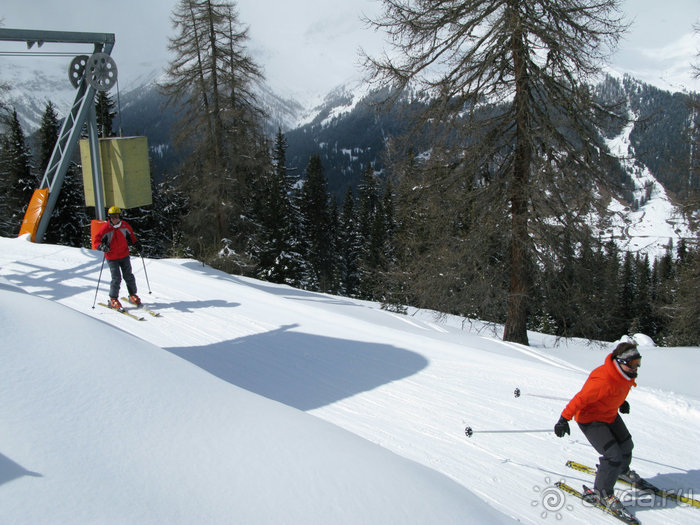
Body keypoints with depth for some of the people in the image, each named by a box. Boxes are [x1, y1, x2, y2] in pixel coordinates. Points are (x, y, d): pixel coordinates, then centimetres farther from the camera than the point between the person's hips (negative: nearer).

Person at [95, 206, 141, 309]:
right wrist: (102, 247, -27)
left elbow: (130, 234, 19)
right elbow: (97, 240, -7)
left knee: (129, 276, 10)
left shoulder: (125, 225, -2)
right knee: (116, 278, -9)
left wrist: (135, 243, 6)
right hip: (112, 258, -4)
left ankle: (133, 295, 24)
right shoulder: (105, 228, -13)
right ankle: (113, 299, 4)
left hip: (124, 255, 4)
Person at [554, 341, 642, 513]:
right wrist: (564, 418, -30)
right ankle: (602, 492, 2)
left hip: (610, 415, 9)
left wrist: (621, 402, 25)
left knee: (626, 445, 23)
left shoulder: (624, 374, -9)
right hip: (591, 419, -9)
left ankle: (622, 471, 54)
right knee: (613, 455, -16)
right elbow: (581, 398, -32)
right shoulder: (603, 381, -37)